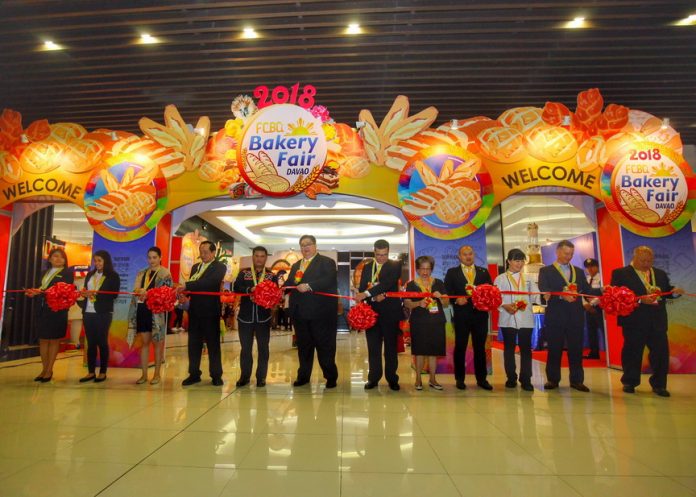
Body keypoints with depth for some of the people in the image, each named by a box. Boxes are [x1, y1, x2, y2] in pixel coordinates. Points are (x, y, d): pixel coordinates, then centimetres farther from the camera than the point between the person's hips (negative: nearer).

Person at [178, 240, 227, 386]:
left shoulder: (219, 267, -5)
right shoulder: (195, 267, 15)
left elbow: (210, 282, -22)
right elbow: (192, 286, 16)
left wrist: (186, 285, -26)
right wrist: (184, 293, -7)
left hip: (210, 311, -5)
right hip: (195, 310, 6)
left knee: (213, 344, 3)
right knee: (193, 343, 10)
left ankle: (216, 375, 12)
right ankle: (194, 374, 20)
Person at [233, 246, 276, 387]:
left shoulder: (271, 275, 5)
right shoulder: (243, 273, 5)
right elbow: (236, 288, -9)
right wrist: (250, 290, -25)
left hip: (263, 317, 0)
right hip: (245, 316, 0)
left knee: (263, 348, 6)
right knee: (245, 347, 9)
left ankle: (261, 376, 16)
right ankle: (245, 375, 22)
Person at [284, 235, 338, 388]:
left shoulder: (327, 262, -1)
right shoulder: (295, 266, 21)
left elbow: (329, 281, -17)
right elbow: (289, 284, 14)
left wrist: (309, 286, -25)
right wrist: (283, 285, -8)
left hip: (320, 312, -6)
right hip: (300, 312, 6)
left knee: (325, 345, 2)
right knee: (303, 346, 13)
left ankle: (331, 376, 14)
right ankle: (303, 376, 25)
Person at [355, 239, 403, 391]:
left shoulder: (395, 265, -1)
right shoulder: (367, 267, 12)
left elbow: (387, 283, -17)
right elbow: (362, 288, 5)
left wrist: (367, 293, -25)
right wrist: (374, 297, -15)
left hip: (390, 312, -3)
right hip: (372, 312, 3)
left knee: (391, 346, 5)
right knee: (373, 347, 7)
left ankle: (392, 379, 17)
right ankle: (373, 378, 17)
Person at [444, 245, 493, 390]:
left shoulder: (484, 272, 13)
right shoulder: (452, 272, 6)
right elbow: (447, 292, -1)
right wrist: (457, 299, -17)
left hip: (480, 314, 2)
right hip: (461, 315, -2)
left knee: (480, 347, 8)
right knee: (460, 347, 5)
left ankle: (481, 379, 18)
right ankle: (460, 379, 15)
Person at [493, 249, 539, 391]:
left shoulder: (528, 279, 14)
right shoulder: (500, 279, 6)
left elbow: (535, 295, 1)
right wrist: (505, 306, -19)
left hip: (525, 319, 2)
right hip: (508, 318, -1)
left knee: (526, 348, 1)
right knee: (509, 348, 6)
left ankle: (526, 379, 8)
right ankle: (511, 378, 17)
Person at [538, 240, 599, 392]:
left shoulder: (579, 271, 17)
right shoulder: (546, 271, 3)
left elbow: (586, 291, 9)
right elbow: (544, 291, -11)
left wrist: (602, 290, -9)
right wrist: (561, 295, -26)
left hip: (576, 316, 3)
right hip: (555, 316, -3)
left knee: (576, 349, 6)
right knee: (554, 349, 4)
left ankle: (577, 380, 16)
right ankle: (553, 379, 15)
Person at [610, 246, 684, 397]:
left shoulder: (660, 274, 16)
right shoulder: (620, 273, -3)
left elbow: (667, 292, 16)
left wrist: (674, 291, -7)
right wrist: (640, 300, -21)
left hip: (658, 321, 4)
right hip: (634, 321, -4)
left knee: (661, 352, 3)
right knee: (632, 352, 5)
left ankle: (659, 384, 18)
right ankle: (629, 382, 21)